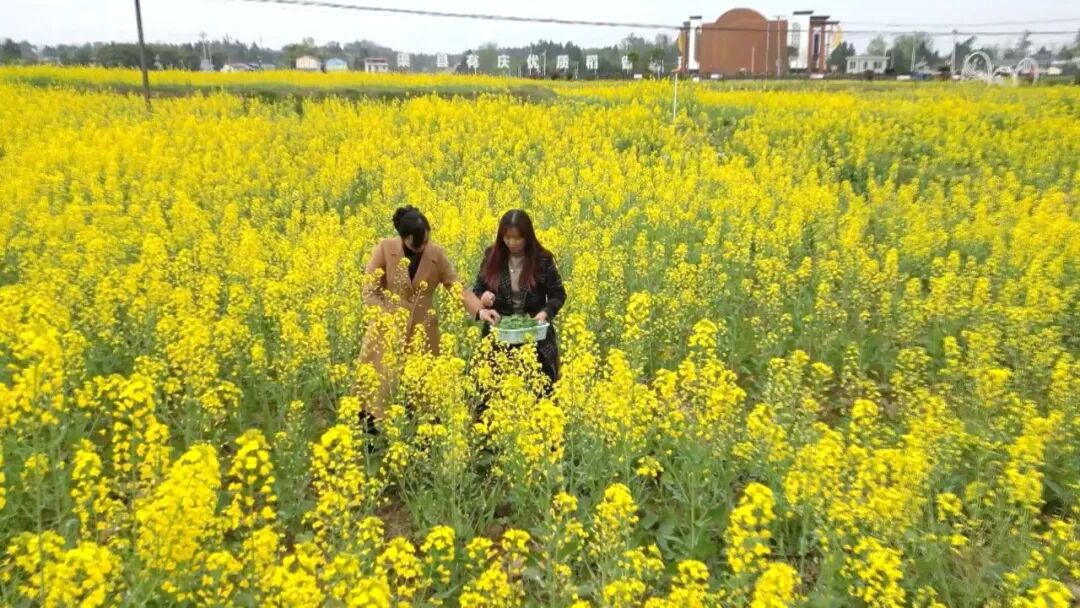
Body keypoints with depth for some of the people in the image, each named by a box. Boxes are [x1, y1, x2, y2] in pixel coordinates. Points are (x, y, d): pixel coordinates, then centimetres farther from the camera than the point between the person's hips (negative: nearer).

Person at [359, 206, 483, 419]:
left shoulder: (437, 254, -3)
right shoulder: (384, 249, -9)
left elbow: (459, 289, -2)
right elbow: (370, 294, -7)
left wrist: (481, 310, -19)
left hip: (423, 333, 2)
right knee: (383, 380, -1)